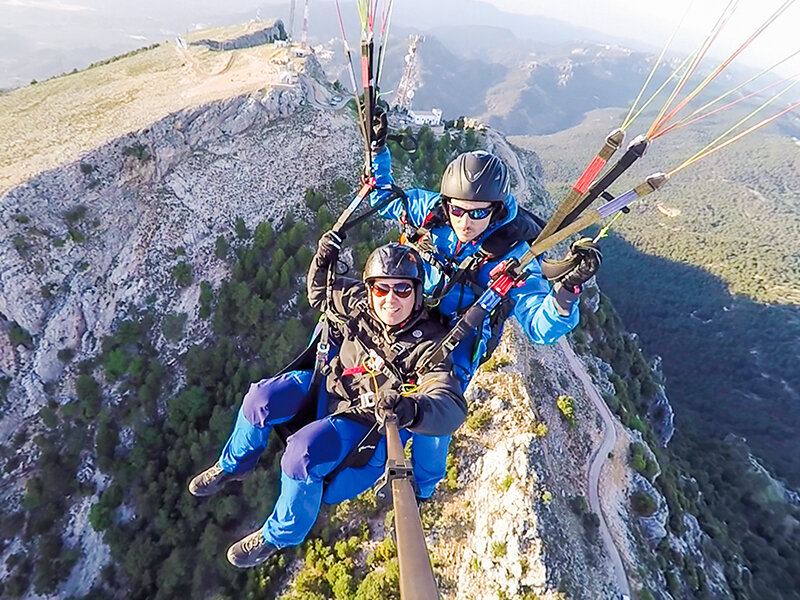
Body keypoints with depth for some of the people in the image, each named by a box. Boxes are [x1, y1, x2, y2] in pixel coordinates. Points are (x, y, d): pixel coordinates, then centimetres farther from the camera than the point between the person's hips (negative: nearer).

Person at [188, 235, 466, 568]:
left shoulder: (428, 345, -28)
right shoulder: (359, 303, -13)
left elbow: (452, 408, -38)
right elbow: (320, 294, 8)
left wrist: (412, 409, -59)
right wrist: (323, 262, -13)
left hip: (369, 424, -5)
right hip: (330, 385, 6)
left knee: (302, 452, -25)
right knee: (262, 399, -9)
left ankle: (279, 536, 8)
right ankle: (232, 466, 23)